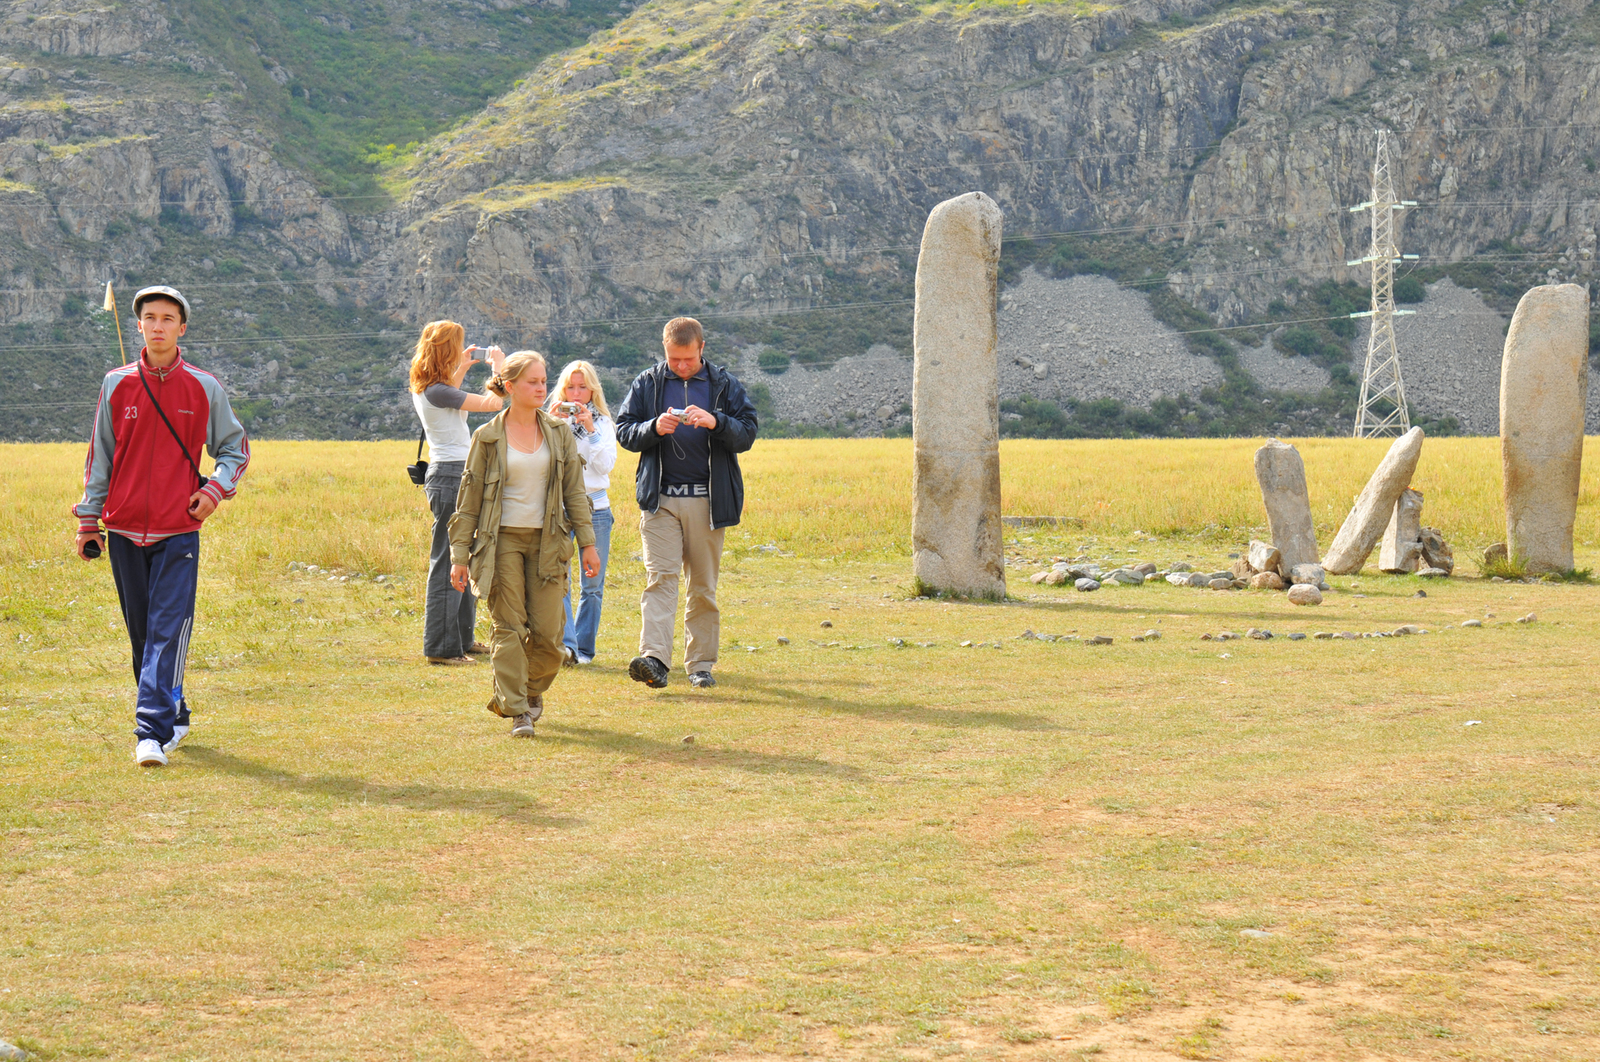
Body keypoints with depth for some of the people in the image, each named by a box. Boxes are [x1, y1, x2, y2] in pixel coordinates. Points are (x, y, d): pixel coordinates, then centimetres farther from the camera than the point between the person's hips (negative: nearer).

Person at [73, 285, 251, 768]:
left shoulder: (204, 388, 2)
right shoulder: (116, 385, 5)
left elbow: (236, 447, 12)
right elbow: (100, 457, 11)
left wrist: (216, 491, -4)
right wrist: (88, 519, 10)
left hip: (179, 530, -2)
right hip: (124, 530, 2)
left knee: (168, 632, -11)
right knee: (142, 634, 10)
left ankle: (152, 732, -15)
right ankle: (173, 717, 25)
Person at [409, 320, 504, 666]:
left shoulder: (424, 388, 10)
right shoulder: (436, 391, -19)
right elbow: (493, 404, -18)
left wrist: (461, 370, 28)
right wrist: (499, 368, -2)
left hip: (447, 473, 11)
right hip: (452, 476, -11)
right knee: (448, 563, -6)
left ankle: (463, 637, 27)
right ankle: (441, 647, -1)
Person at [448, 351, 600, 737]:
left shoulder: (559, 433, 7)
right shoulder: (488, 437, 0)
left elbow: (575, 491, 11)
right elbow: (469, 498, 3)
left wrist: (587, 543, 6)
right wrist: (460, 555, -1)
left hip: (546, 541, 2)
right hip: (501, 540, -2)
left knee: (547, 632, 0)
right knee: (509, 627, -6)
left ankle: (531, 692, 26)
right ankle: (517, 712, -3)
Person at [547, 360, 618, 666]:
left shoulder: (603, 423, 8)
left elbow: (606, 465, -5)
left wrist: (590, 430, -14)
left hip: (595, 507, 1)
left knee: (593, 584, 4)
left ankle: (584, 647, 14)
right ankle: (565, 643, -24)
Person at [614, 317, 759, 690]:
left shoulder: (724, 385, 6)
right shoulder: (647, 384, 7)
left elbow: (747, 434, 1)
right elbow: (624, 431, 7)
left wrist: (715, 422, -18)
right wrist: (654, 428, -14)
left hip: (707, 500, 1)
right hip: (660, 498, -1)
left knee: (703, 585, 5)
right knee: (660, 576, -13)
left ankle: (701, 663, 14)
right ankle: (654, 660, -22)